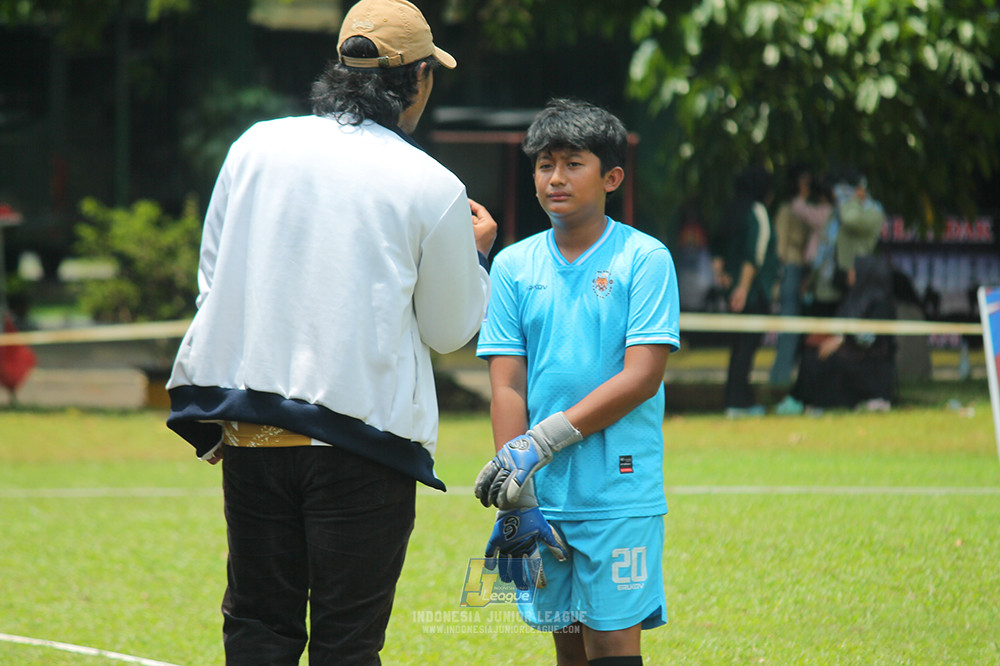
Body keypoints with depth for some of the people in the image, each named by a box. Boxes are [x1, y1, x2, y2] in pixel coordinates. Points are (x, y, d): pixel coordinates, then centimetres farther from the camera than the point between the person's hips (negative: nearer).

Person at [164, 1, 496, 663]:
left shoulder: (255, 147, 6)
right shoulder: (433, 188, -4)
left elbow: (212, 282, 11)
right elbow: (449, 330, 7)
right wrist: (476, 254, 26)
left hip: (251, 434, 3)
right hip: (366, 437, -3)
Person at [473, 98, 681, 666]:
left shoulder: (644, 259, -3)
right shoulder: (514, 266, 8)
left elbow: (642, 378, -10)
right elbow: (506, 386, 3)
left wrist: (543, 441, -15)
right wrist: (516, 500, -6)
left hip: (619, 492, -4)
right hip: (542, 493, 4)